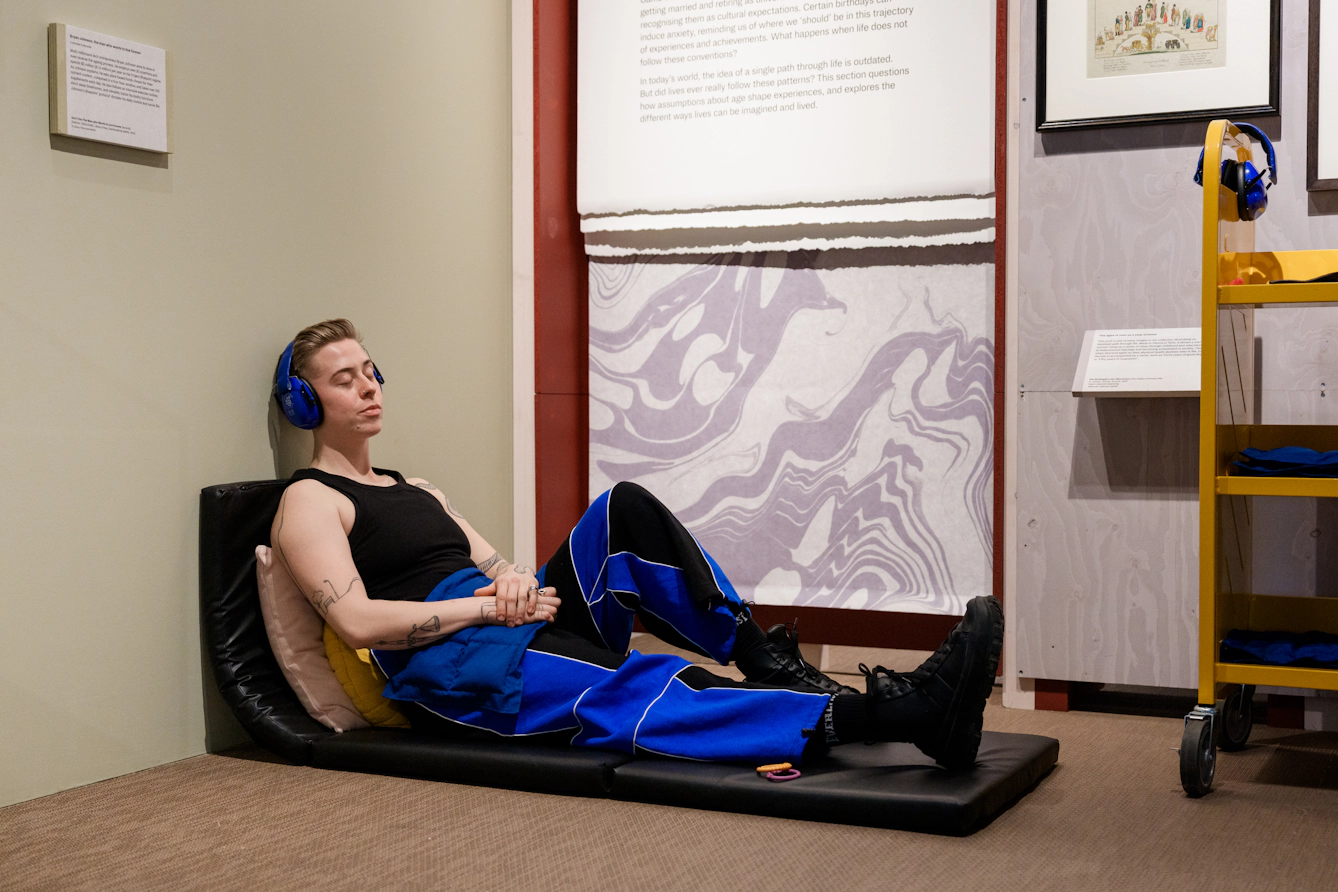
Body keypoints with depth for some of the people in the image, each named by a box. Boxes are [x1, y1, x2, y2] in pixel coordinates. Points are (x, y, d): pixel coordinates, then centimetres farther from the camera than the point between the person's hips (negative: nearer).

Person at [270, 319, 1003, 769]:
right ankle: (901, 716, -44)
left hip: (513, 625, 8)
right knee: (643, 694, -32)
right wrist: (487, 603, -13)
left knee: (625, 510, -18)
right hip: (450, 667, -7)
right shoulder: (310, 502, 3)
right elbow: (358, 621, -12)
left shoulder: (413, 489, 28)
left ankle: (770, 666, -21)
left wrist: (514, 579, -6)